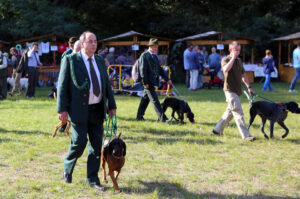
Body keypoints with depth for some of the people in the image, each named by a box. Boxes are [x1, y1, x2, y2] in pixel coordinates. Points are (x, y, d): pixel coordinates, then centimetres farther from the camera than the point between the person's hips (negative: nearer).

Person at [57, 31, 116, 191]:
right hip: (79, 110, -5)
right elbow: (62, 85, -6)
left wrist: (111, 105, 11)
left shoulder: (99, 61, 12)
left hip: (97, 110, 5)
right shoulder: (70, 60, -4)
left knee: (96, 145, 5)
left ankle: (93, 179, 16)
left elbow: (107, 84, 16)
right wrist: (62, 109, -11)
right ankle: (68, 168, 22)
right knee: (79, 142, -7)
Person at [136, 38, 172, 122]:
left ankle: (139, 116, 23)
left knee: (145, 99, 14)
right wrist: (145, 82, -20)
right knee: (154, 100, -8)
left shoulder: (154, 56, 15)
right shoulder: (144, 56, -11)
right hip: (148, 82, -9)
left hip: (153, 82, 9)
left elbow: (159, 69, 21)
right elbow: (143, 70, -16)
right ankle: (162, 118, -10)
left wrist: (167, 79, 17)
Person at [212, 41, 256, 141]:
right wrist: (233, 58, -23)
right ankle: (246, 135, -13)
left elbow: (243, 75, 26)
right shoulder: (226, 60, -7)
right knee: (238, 113, -12)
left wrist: (249, 86, 22)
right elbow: (226, 69, -31)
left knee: (230, 112, 15)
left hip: (238, 90, 8)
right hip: (230, 90, -8)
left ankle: (217, 129, 27)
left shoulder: (239, 61, 15)